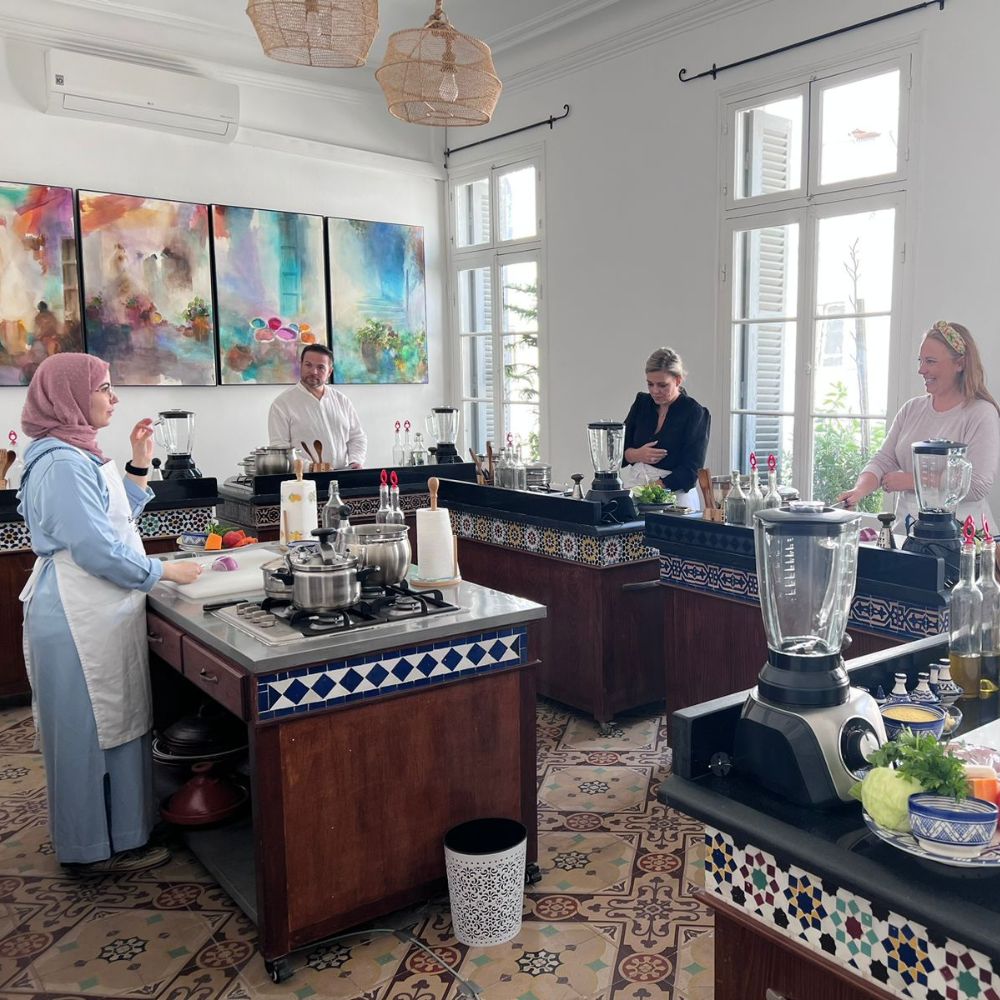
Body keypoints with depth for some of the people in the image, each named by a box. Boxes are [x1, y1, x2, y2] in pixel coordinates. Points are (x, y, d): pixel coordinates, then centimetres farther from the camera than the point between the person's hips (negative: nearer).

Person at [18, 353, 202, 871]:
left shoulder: (79, 455, 12)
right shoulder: (62, 464, -20)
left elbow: (118, 518, 20)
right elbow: (97, 548, -24)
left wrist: (139, 465, 11)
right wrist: (165, 571, -13)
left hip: (102, 615, 10)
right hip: (80, 620, -10)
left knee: (114, 726, 18)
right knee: (93, 730, 3)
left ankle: (121, 829, 32)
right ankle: (99, 846, 17)